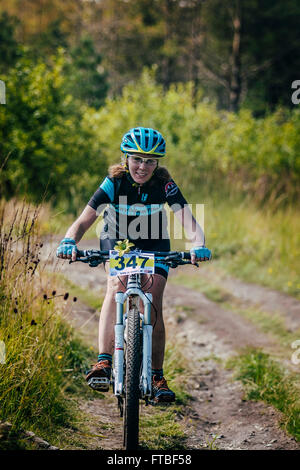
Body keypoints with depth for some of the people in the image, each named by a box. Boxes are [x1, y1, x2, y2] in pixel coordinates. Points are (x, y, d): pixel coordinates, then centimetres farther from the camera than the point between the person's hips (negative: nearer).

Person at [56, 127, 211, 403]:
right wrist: (69, 242, -52)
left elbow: (188, 220, -34)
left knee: (154, 306, -14)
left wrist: (198, 245, -55)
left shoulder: (164, 185, -24)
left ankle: (157, 378, -5)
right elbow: (84, 220, -31)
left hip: (154, 247, 0)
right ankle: (104, 362, -34)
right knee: (116, 289, -28)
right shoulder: (114, 183, -25)